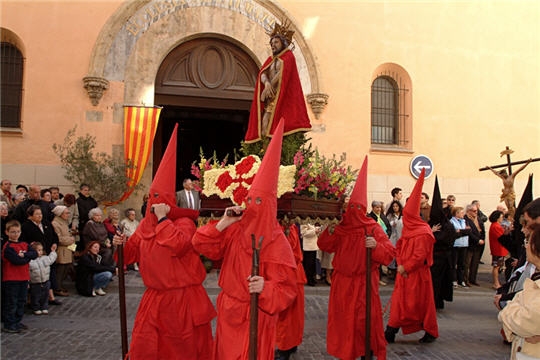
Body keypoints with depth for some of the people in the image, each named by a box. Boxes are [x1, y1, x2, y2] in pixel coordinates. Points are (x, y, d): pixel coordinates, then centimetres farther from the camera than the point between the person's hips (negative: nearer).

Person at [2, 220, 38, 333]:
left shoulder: (24, 245, 10)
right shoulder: (8, 247, -12)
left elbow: (35, 254, -4)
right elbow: (17, 260, -23)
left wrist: (24, 254, -19)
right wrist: (28, 257, -9)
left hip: (24, 278, 7)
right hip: (11, 279, -7)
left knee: (21, 301, 14)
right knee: (11, 303, -1)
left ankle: (17, 322, 25)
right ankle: (8, 324, 9)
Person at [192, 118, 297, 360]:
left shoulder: (276, 241, -16)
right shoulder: (235, 229, -1)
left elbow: (287, 289, -17)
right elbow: (202, 246, -4)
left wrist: (265, 287, -36)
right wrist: (223, 223, -12)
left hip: (257, 314, -5)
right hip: (229, 310, 5)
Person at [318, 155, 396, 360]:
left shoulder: (373, 228, -4)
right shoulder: (341, 228, 7)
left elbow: (390, 253, -9)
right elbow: (324, 246, 7)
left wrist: (376, 246, -28)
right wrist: (330, 231, -11)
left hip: (364, 281, -3)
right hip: (342, 281, 4)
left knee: (365, 318, -1)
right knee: (343, 318, 9)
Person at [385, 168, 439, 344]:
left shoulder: (423, 232, -14)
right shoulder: (406, 229, 10)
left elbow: (420, 255, -19)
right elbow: (400, 247, 12)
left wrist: (405, 267, -14)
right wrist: (400, 265, -2)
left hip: (418, 274, -7)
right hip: (404, 271, 7)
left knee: (421, 302, 3)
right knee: (399, 301, 6)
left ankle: (431, 332, 18)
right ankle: (390, 332, 9)